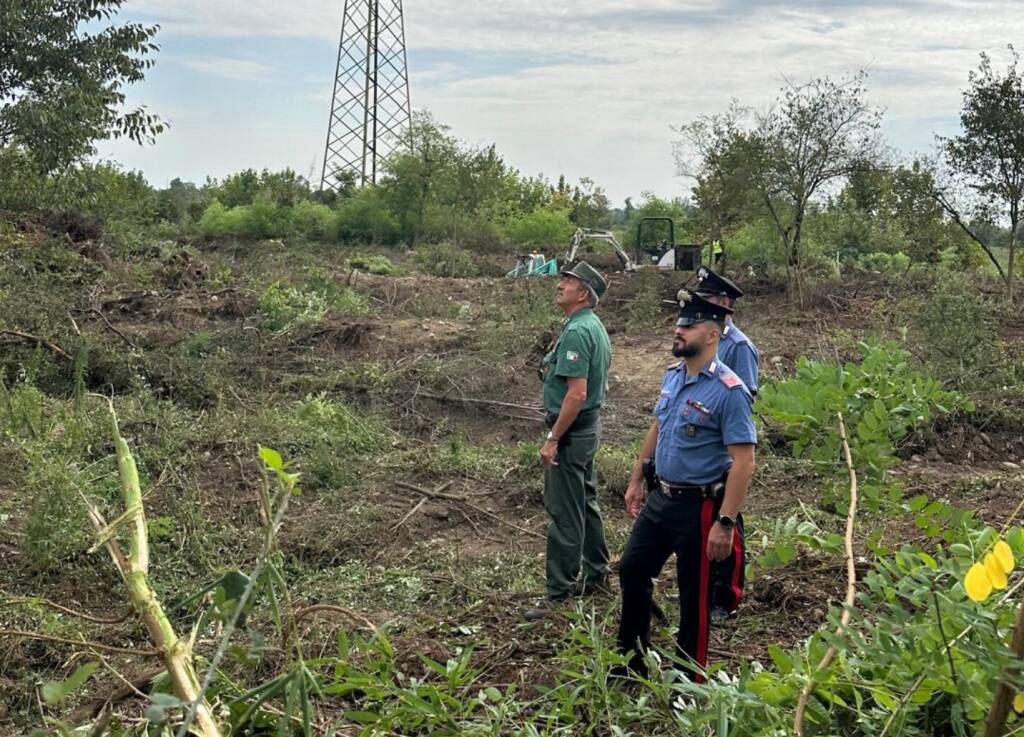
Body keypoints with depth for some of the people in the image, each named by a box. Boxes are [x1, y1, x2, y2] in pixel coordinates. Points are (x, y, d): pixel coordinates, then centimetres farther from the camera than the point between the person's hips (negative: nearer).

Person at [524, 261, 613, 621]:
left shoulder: (577, 332, -21)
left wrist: (553, 439, -22)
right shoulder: (595, 327, 11)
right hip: (589, 427, 11)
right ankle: (595, 576, 30)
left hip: (571, 431, -11)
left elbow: (577, 393, -26)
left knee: (564, 514, -5)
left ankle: (559, 594, 1)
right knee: (585, 505, 19)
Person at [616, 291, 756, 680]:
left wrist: (725, 523, -25)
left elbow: (743, 462, -23)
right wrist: (636, 480, 18)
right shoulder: (672, 374, 3)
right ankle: (631, 658, 38)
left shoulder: (728, 391, -21)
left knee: (694, 596, 8)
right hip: (659, 498, 8)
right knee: (632, 571, 18)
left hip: (698, 507, -8)